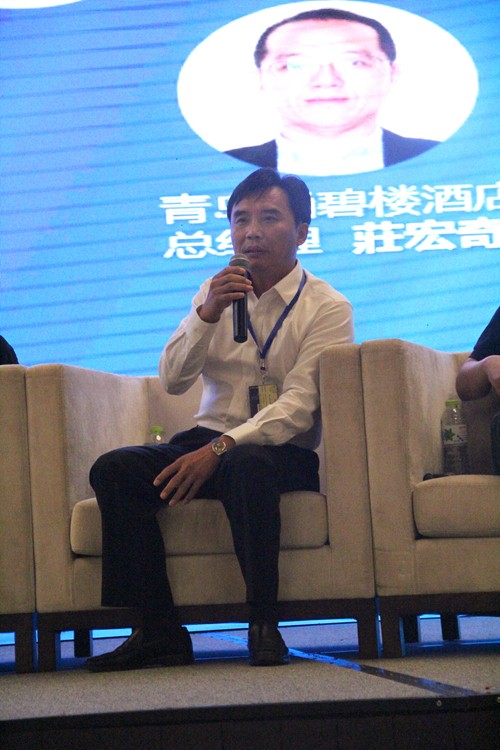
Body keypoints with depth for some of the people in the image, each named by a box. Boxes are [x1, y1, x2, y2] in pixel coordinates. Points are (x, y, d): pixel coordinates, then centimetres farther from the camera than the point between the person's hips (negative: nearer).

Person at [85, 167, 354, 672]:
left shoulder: (327, 306, -2)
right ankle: (159, 631, -18)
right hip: (208, 440, 5)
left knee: (245, 467, -39)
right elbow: (172, 381, 3)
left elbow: (298, 407, -13)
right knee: (113, 470, -20)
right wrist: (207, 315, -13)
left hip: (284, 451, -5)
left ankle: (263, 625, -24)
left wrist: (220, 449, -25)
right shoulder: (216, 291, 14)